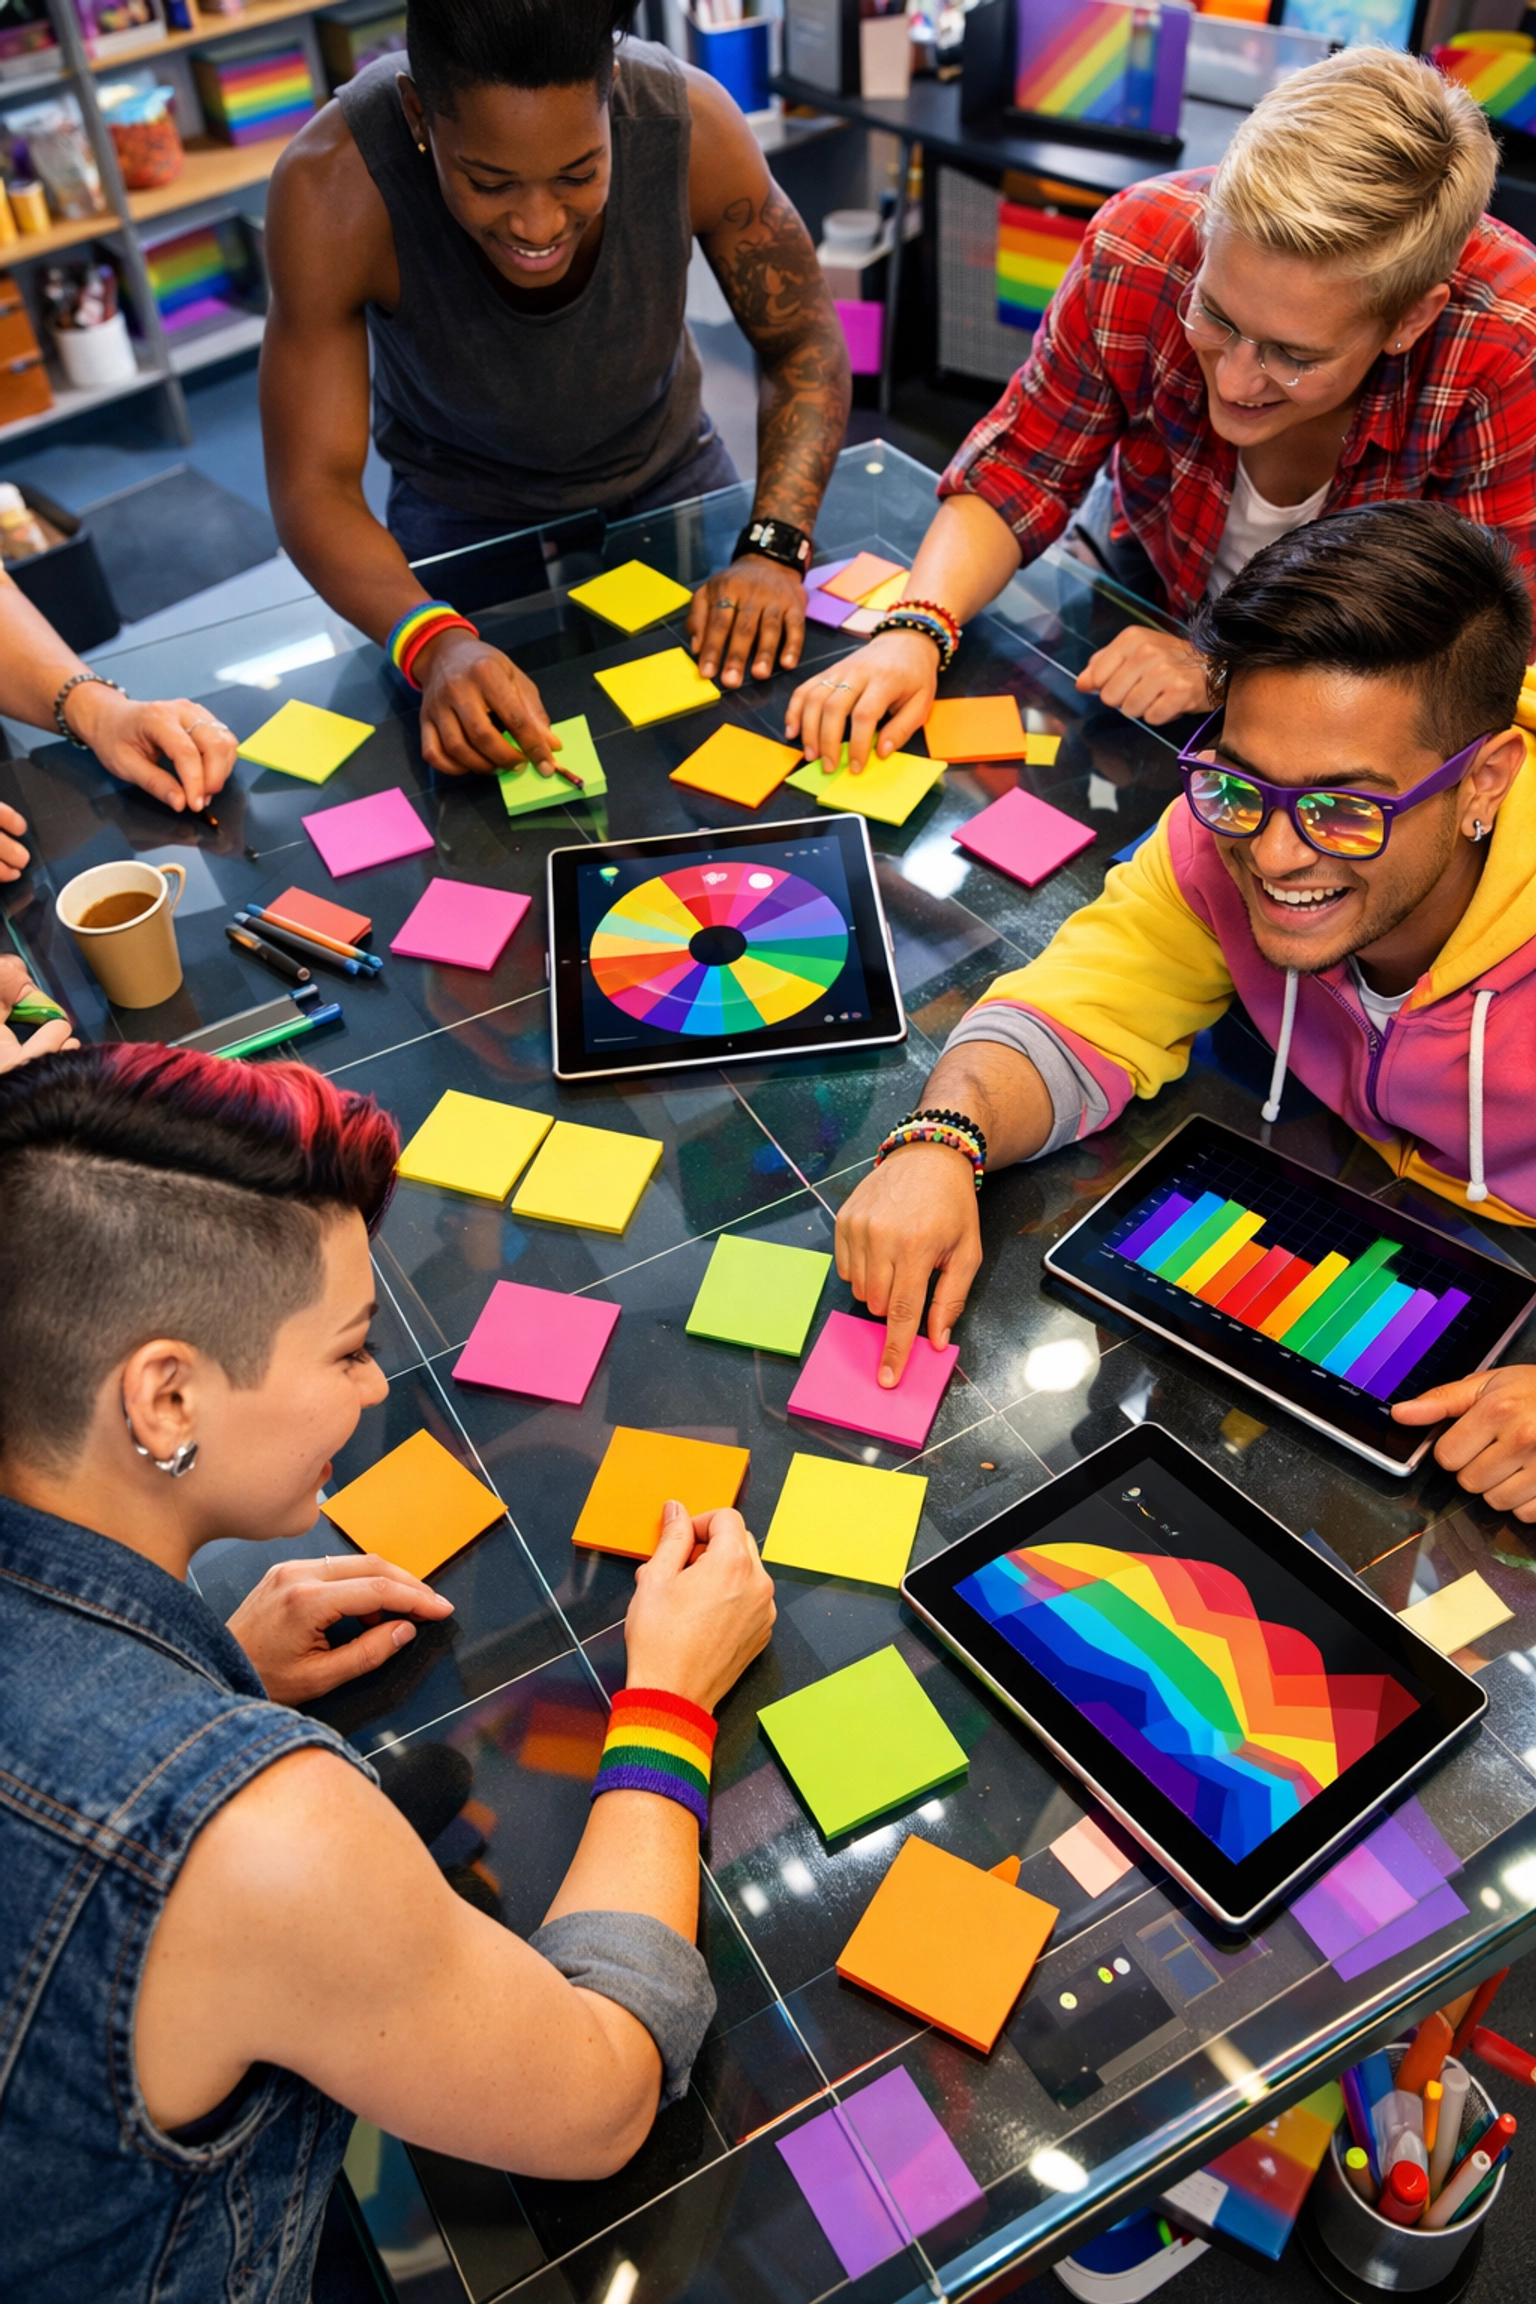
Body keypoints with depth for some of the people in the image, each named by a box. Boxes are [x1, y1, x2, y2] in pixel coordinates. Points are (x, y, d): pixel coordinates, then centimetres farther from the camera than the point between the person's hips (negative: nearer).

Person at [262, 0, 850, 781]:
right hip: (465, 520, -2)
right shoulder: (332, 184, -33)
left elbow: (804, 346, -14)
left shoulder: (690, 120, -28)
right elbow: (313, 488, -31)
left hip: (669, 475, 2)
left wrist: (773, 548, -31)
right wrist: (435, 646, -51)